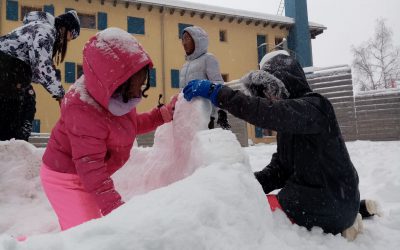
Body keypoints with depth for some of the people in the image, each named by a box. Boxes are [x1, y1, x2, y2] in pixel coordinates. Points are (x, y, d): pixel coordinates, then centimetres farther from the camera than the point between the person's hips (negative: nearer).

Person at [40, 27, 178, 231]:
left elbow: (129, 125, 12)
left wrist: (163, 114, 4)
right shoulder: (84, 112, -35)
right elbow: (90, 168, -36)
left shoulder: (119, 96, -8)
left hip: (85, 176, 9)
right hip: (67, 178, -9)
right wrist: (115, 209, -40)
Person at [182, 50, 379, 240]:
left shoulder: (314, 106, -16)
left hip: (331, 205, -9)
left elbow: (270, 113, -36)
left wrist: (219, 93, -37)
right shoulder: (288, 124, 11)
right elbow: (279, 169, 5)